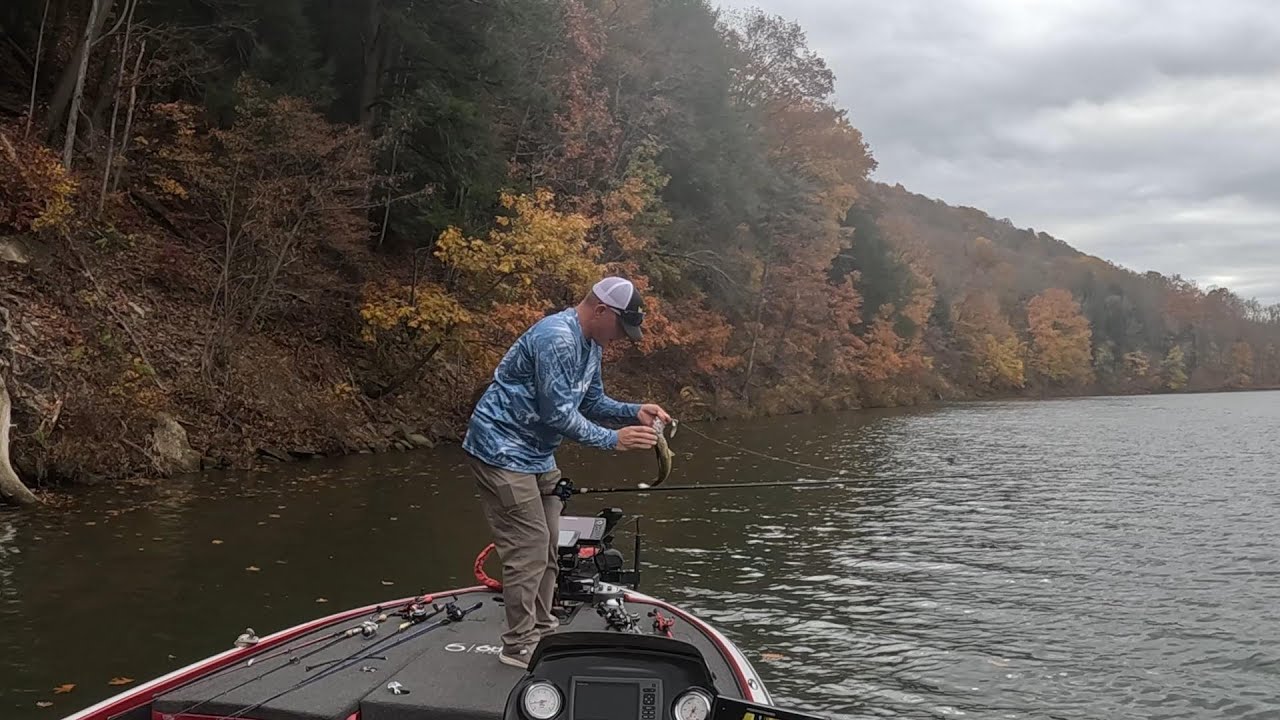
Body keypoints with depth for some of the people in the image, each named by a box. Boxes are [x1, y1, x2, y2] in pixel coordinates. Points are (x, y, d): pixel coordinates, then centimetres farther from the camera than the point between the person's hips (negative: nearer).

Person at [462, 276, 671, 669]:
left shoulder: (590, 343, 8)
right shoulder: (556, 338, -24)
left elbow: (592, 401, 15)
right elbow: (558, 414, -25)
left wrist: (635, 412, -1)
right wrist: (613, 439, -19)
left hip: (535, 455, 10)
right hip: (503, 451, -10)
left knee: (547, 546, 15)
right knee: (529, 547, -7)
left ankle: (541, 630, 27)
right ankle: (519, 644, 5)